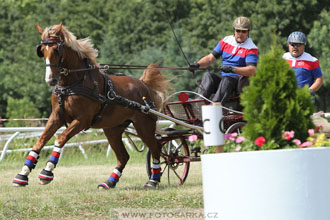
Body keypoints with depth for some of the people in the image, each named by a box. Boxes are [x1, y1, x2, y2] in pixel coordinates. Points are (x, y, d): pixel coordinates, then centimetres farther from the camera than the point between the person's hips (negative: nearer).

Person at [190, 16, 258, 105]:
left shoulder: (251, 48, -5)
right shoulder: (226, 41, 11)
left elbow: (252, 71, -18)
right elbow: (211, 57, 12)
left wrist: (233, 69, -30)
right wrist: (198, 64, -7)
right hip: (223, 76, 5)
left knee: (227, 80, -37)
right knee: (208, 76, -24)